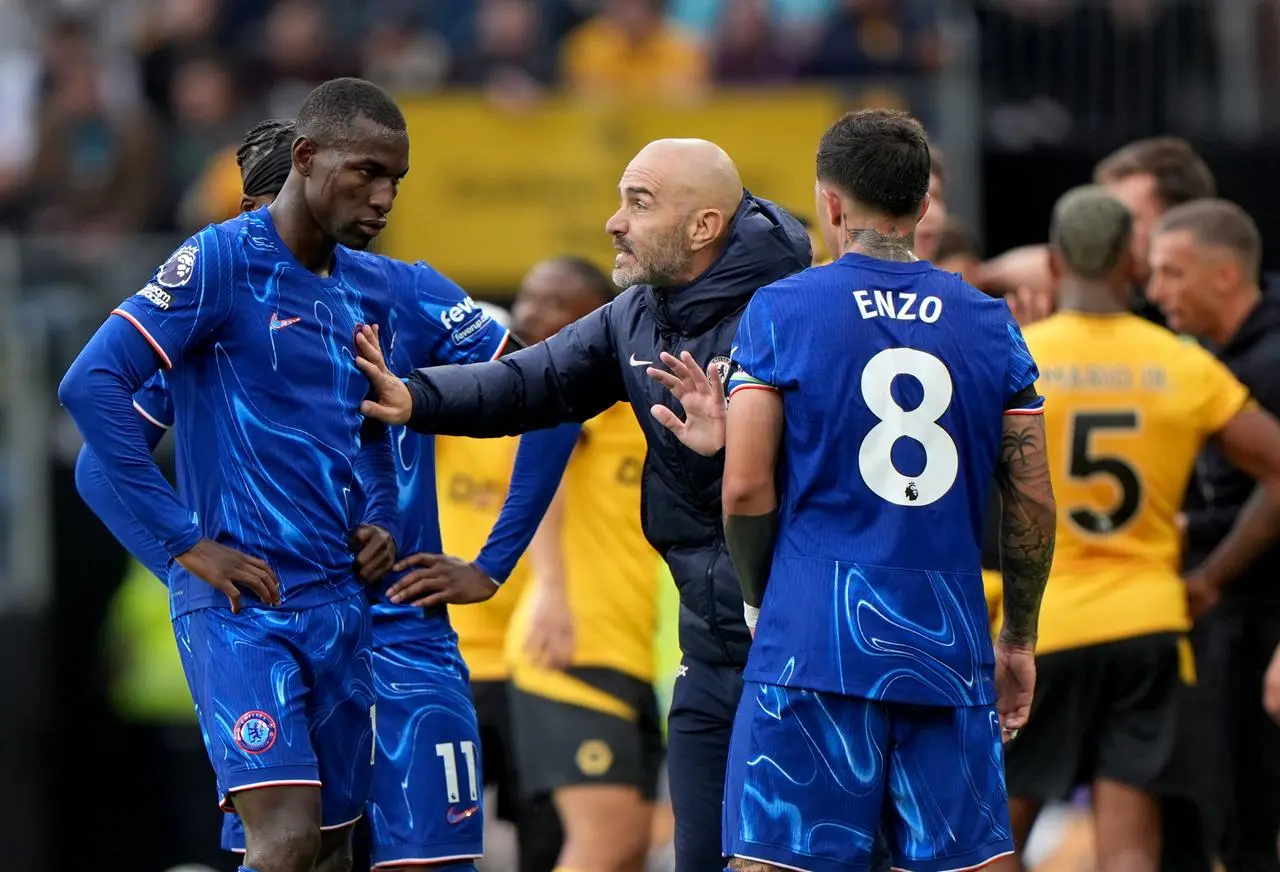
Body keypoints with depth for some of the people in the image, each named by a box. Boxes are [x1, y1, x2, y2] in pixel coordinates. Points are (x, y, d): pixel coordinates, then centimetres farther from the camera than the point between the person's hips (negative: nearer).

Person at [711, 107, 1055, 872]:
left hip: (814, 637, -3)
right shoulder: (990, 323, 8)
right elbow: (1033, 504, 8)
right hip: (950, 650, 3)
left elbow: (746, 487, -5)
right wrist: (1020, 639, 19)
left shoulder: (782, 311, 0)